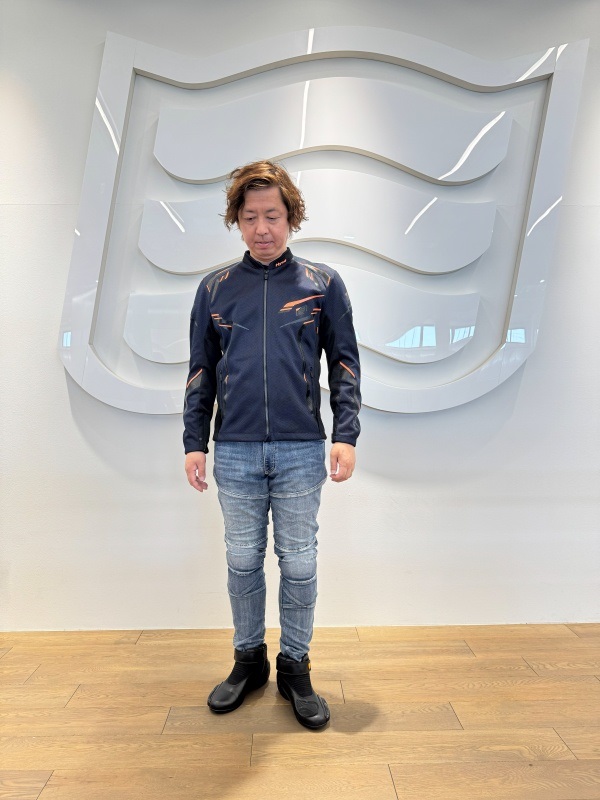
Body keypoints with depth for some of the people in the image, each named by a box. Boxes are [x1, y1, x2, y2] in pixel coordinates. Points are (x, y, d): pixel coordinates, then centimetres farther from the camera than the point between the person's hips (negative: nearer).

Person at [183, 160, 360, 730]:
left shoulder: (323, 284, 3)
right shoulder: (215, 289, 7)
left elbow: (345, 364, 3)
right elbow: (200, 372, 9)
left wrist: (346, 436, -7)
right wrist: (194, 443, 4)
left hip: (301, 451, -1)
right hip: (235, 452, 2)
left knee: (299, 566, 9)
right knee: (243, 562, 14)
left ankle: (295, 668, 30)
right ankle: (248, 660, 35)